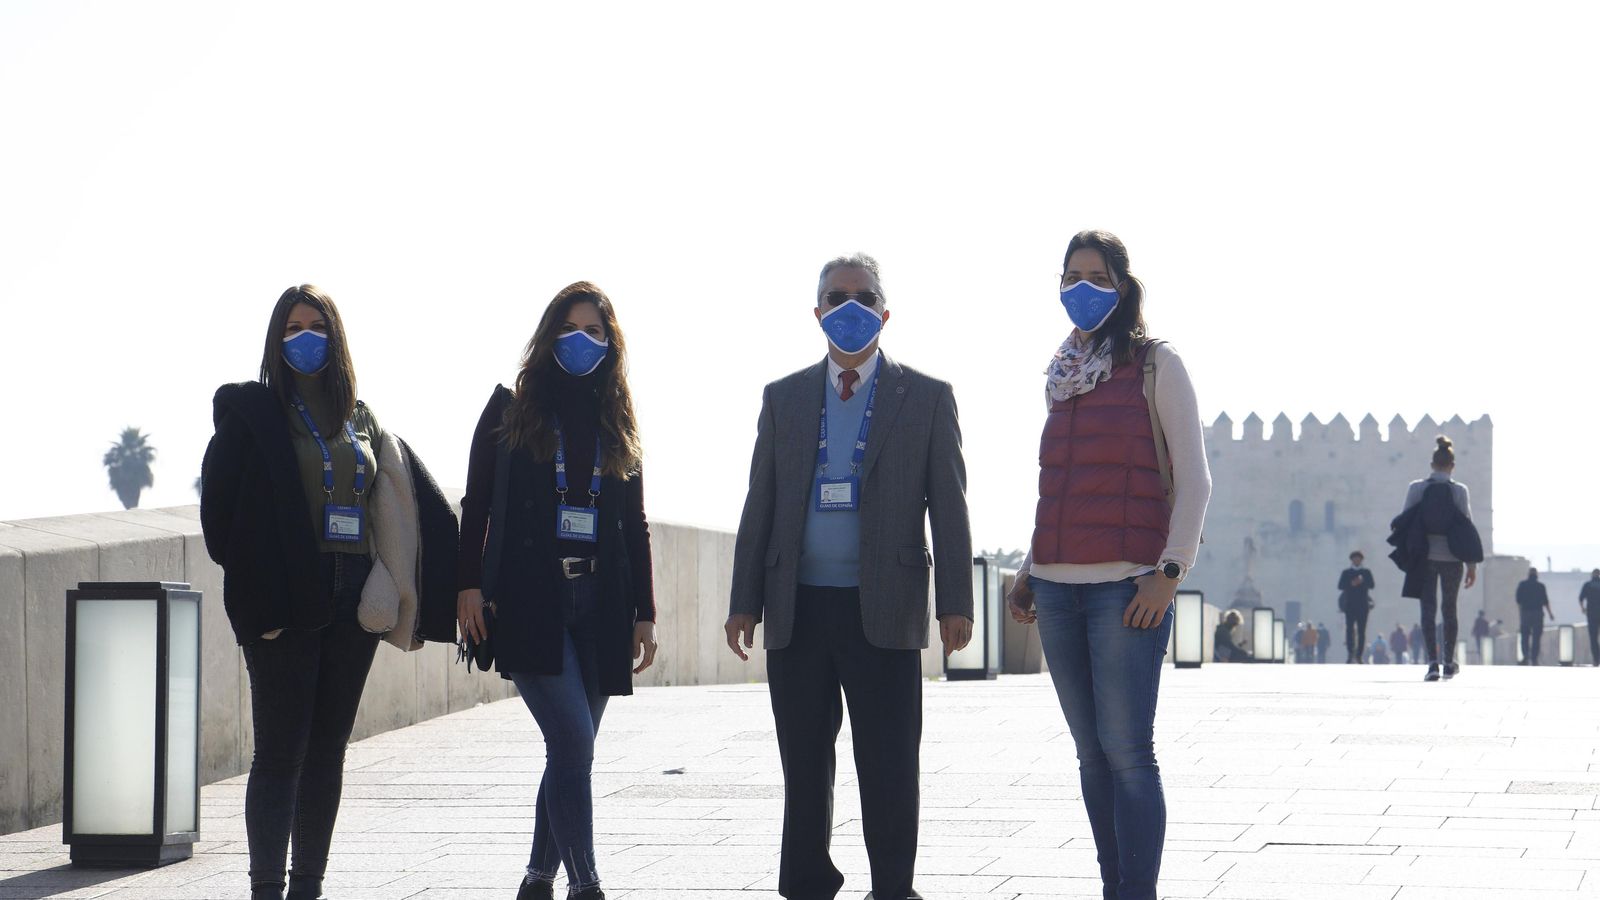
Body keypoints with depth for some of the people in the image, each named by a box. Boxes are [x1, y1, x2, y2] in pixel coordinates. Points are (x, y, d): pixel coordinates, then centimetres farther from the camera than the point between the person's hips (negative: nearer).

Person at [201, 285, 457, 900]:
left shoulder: (360, 419, 15)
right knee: (281, 750, -8)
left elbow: (412, 508, 15)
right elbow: (219, 506, -5)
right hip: (286, 606, -5)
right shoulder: (250, 412, 1)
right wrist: (255, 593, -11)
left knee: (328, 751, 8)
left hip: (352, 605, 5)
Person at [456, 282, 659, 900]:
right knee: (573, 744, -15)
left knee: (571, 749, 6)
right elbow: (477, 504, 5)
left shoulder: (618, 424, 15)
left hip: (599, 604, 4)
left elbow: (635, 525, 16)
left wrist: (644, 613, 11)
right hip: (528, 600, -4)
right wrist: (469, 583, -6)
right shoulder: (511, 409, 6)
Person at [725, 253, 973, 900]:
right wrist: (744, 602, 6)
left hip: (884, 610, -2)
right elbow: (759, 506, 13)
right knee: (803, 763, 7)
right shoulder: (784, 398, 13)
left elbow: (949, 508, 2)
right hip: (798, 608, 3)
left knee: (889, 767, -2)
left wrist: (954, 604, -5)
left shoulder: (927, 398, 6)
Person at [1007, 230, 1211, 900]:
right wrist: (1030, 570, 16)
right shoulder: (1064, 376, 18)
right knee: (1091, 750, 6)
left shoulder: (1156, 366, 2)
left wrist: (1169, 572, -12)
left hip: (1127, 586, -6)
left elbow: (1194, 480, -3)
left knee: (1125, 749, -11)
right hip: (1058, 588, 6)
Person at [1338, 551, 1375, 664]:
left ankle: (1359, 655, -4)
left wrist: (1362, 581, -17)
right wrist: (1351, 584, -13)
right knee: (1349, 629, -11)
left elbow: (1372, 585, 2)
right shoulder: (1346, 573, 14)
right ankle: (1350, 654, -13)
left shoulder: (1366, 572, 15)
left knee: (1361, 631, -4)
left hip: (1363, 605, 0)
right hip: (1350, 606, 0)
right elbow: (1340, 586, 3)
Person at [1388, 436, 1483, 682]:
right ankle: (1449, 662, 24)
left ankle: (1433, 661, -16)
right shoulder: (1459, 490, -3)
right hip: (1451, 557, 0)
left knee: (1428, 609, -1)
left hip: (1424, 557, 0)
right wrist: (1472, 565, 0)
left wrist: (1407, 554, 14)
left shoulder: (1416, 488, -1)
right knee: (1449, 609, 16)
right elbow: (1468, 527, -3)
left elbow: (1404, 522, 0)